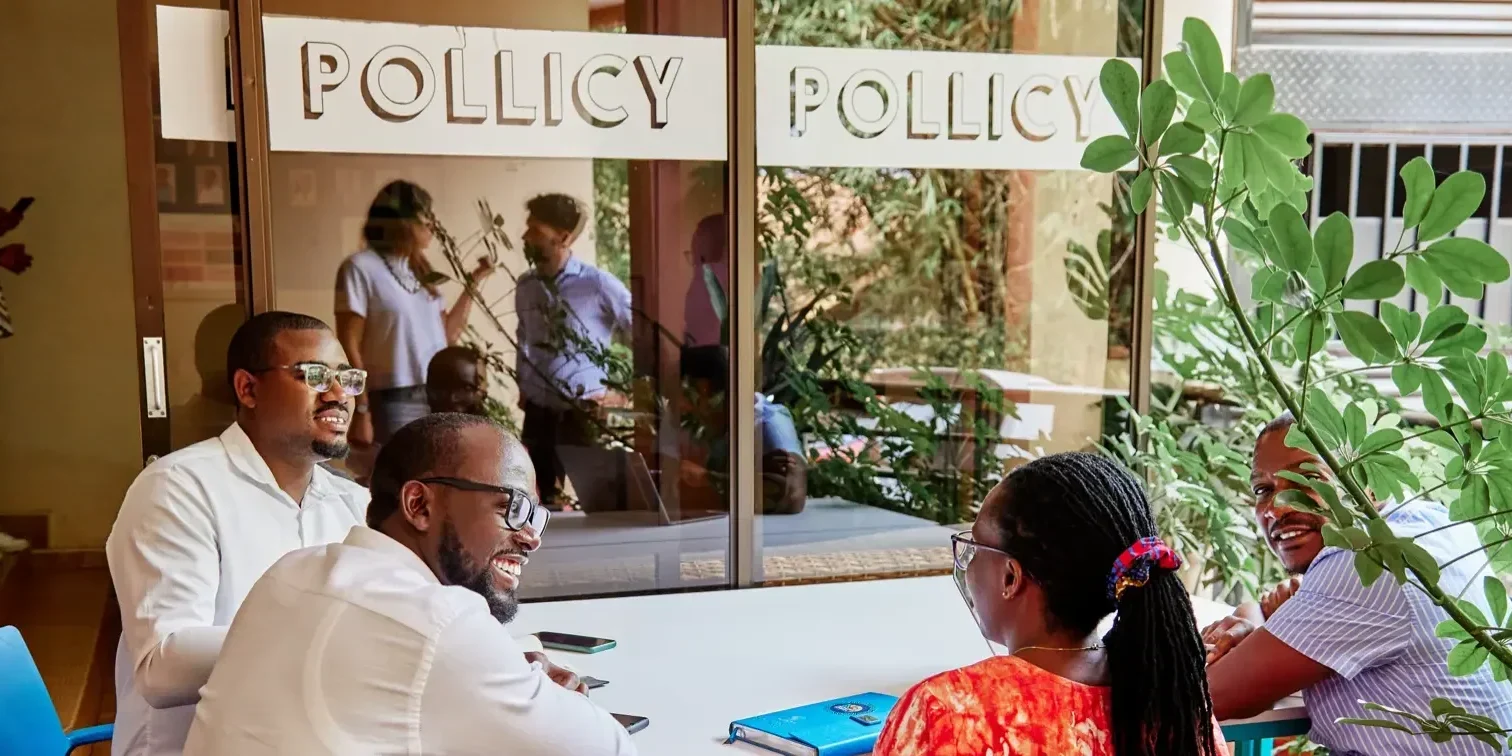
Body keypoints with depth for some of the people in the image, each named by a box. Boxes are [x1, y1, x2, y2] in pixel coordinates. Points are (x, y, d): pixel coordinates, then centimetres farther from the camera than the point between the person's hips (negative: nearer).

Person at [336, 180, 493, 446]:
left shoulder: (419, 270, 14)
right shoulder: (361, 268, -7)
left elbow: (448, 334, 13)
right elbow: (349, 346, -11)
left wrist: (473, 283, 13)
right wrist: (360, 411, -16)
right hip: (396, 404, -7)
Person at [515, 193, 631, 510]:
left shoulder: (597, 284, -9)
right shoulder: (525, 286, 8)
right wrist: (522, 386, 12)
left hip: (583, 412, -5)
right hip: (537, 411, 5)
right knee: (540, 497, 12)